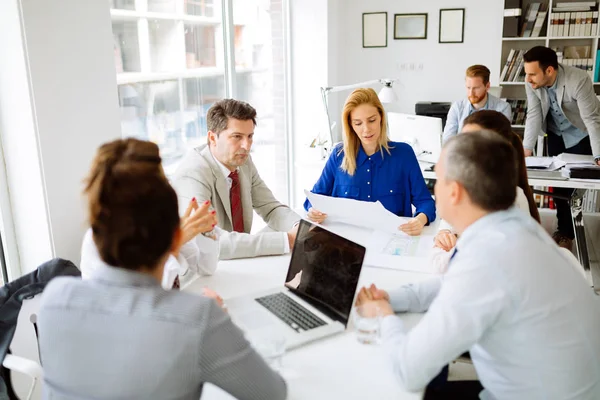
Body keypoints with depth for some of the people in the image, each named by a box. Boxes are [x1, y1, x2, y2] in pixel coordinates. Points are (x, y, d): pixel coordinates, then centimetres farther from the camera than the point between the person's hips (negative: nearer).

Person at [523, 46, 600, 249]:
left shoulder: (578, 80, -34)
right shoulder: (531, 82, -22)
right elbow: (533, 115, -15)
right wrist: (527, 148, -21)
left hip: (581, 134, -4)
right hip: (556, 133, 4)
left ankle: (567, 233, 8)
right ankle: (563, 229, 19)